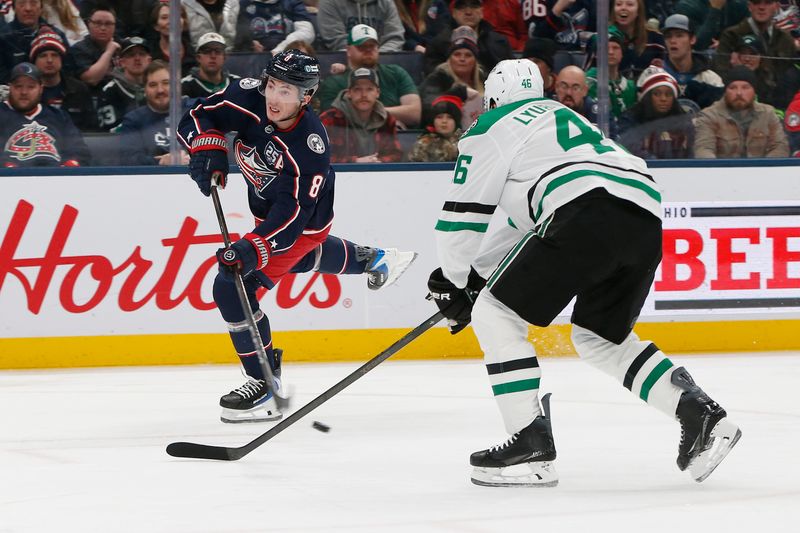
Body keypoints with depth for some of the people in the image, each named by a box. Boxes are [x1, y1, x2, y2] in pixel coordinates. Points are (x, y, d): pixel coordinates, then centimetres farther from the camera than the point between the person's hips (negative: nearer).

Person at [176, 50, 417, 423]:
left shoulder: (309, 147, -37)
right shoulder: (250, 98, -24)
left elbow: (292, 213, -38)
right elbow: (200, 116, -14)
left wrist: (253, 249, -49)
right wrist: (209, 149, -34)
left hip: (305, 219, -8)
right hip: (267, 206, 8)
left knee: (232, 287, -19)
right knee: (298, 256, 39)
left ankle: (265, 386, -11)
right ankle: (375, 259, 66)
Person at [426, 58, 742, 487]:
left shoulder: (492, 128, 15)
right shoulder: (559, 117, 37)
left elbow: (463, 216, 13)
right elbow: (520, 215, 41)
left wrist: (456, 285, 27)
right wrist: (477, 273, 44)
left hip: (589, 215, -8)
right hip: (646, 218, 8)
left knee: (495, 315, 4)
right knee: (599, 337, 25)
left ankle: (531, 444, -5)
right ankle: (699, 411, 10)